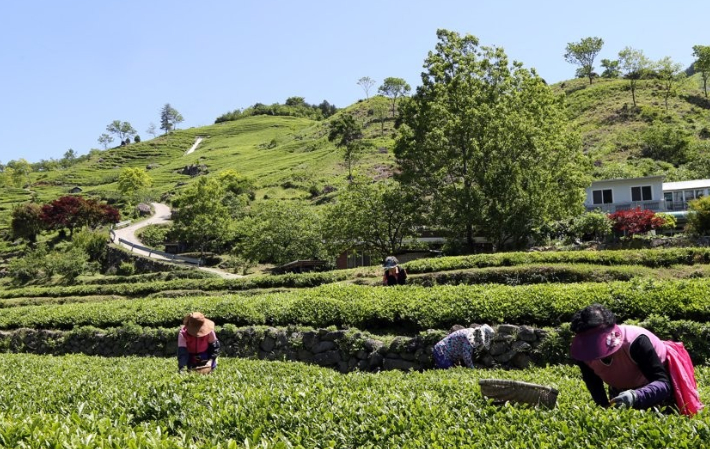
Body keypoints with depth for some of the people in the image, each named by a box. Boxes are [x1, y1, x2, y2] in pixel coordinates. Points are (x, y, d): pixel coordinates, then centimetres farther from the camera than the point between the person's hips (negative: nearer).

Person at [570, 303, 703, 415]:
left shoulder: (635, 342, -43)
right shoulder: (583, 352, -29)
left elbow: (663, 383, -44)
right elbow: (594, 386, -10)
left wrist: (634, 397, -62)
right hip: (622, 388, 4)